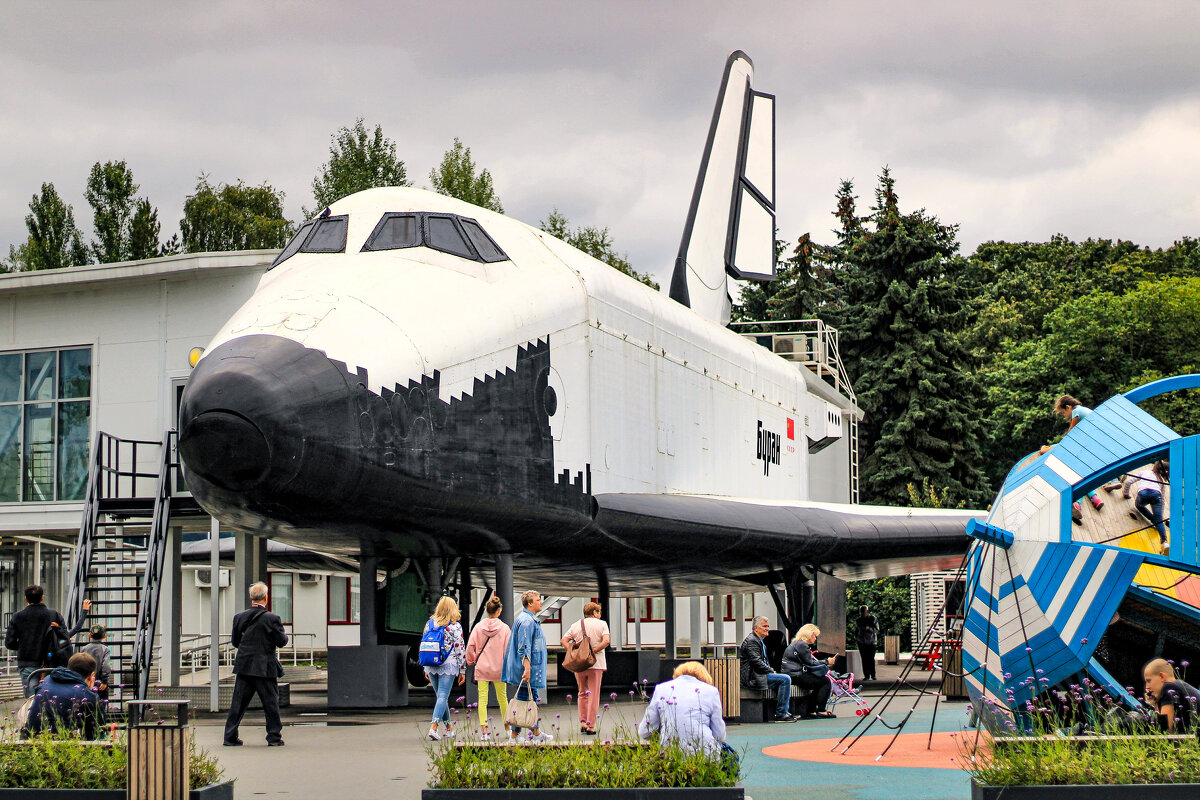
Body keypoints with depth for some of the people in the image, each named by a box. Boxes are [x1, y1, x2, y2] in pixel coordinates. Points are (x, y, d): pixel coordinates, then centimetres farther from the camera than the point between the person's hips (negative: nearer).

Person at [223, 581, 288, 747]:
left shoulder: (239, 617, 2)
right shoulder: (272, 619, -12)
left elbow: (235, 641, 9)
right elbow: (281, 641, -7)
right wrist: (284, 636, 14)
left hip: (243, 665, 4)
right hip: (265, 668, -4)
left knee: (238, 703, 8)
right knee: (271, 703, 5)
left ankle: (230, 737, 9)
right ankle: (274, 737, 7)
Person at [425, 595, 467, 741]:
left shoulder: (430, 624, 7)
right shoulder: (455, 626, -5)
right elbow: (460, 649, -5)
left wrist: (426, 668, 19)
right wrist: (462, 670, 2)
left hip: (431, 666, 4)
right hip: (448, 665, -4)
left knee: (441, 696, 16)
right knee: (443, 696, -4)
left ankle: (449, 727, 24)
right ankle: (433, 726, -18)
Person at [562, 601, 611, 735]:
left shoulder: (576, 625, 11)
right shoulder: (602, 624, 1)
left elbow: (564, 640, 2)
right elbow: (606, 641, -13)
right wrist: (593, 651, -11)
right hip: (596, 664, -3)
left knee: (582, 693, 18)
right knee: (593, 695, 2)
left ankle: (583, 722, 10)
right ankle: (590, 726, -1)